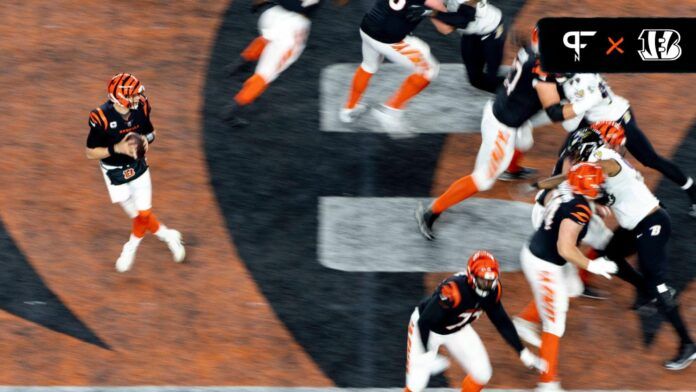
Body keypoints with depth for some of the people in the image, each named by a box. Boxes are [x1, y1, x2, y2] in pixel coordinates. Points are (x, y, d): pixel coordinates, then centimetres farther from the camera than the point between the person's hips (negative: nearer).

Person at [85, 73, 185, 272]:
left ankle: (131, 248, 29)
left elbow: (150, 132, 6)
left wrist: (146, 140, -18)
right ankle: (167, 236, 29)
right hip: (115, 173, -3)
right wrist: (117, 149, -31)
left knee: (144, 213, 0)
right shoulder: (101, 118, -28)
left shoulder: (140, 109, -14)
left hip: (138, 168, 4)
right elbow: (90, 152, -19)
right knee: (138, 215, 2)